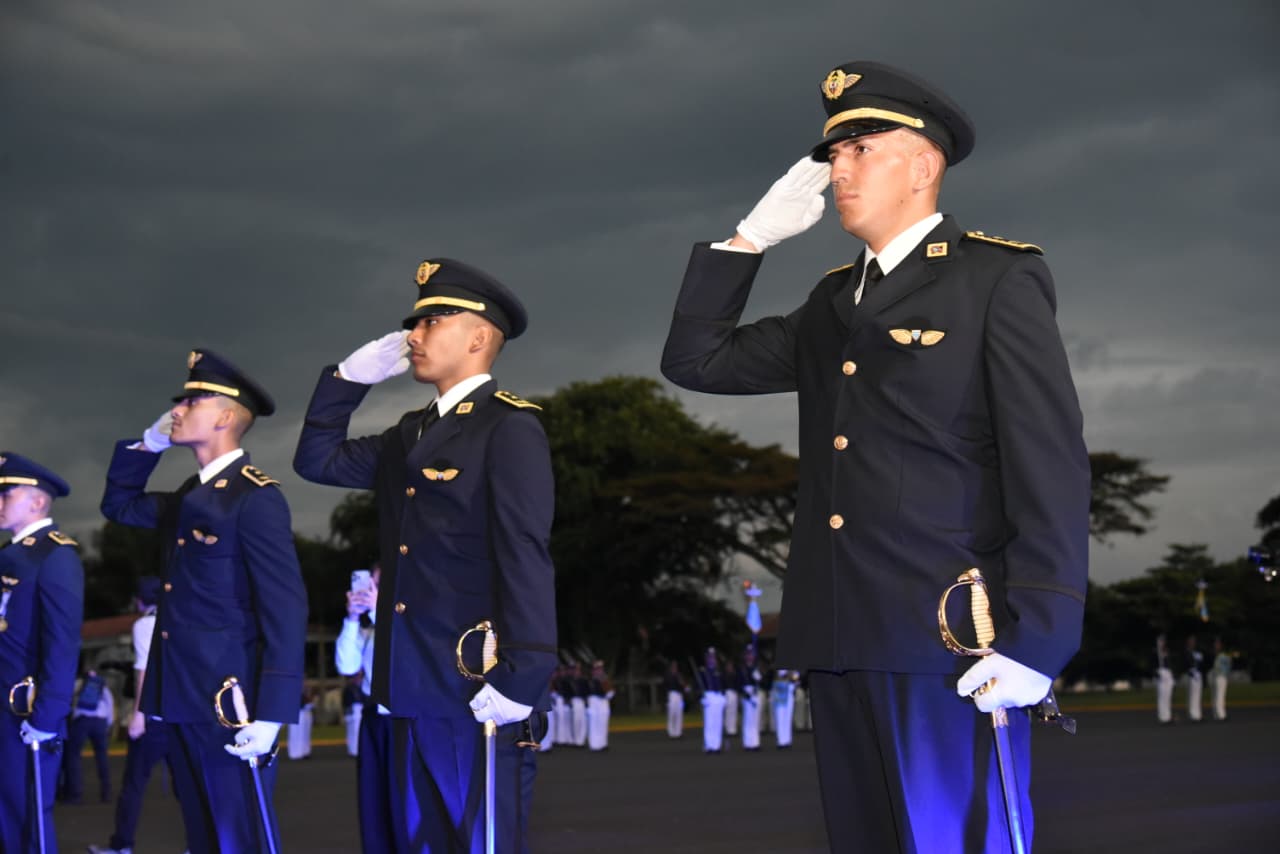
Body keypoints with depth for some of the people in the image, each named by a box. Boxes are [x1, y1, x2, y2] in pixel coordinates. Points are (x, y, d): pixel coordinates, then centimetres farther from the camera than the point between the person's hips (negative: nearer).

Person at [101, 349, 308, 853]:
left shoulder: (255, 496, -11)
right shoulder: (190, 496, 15)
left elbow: (285, 607, -17)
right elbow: (119, 504, 32)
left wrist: (270, 713, -22)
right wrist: (149, 442, 16)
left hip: (228, 702, -9)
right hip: (183, 699, 9)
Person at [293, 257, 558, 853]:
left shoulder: (510, 427, -8)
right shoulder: (412, 433, 18)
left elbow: (526, 558, -16)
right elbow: (317, 460, 26)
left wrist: (519, 680, -22)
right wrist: (351, 376, 14)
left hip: (472, 696, -8)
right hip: (403, 693, 8)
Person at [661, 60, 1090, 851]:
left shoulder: (999, 278, -2)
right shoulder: (834, 301, 18)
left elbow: (1051, 467, -9)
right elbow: (696, 360, 17)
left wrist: (1036, 639, -17)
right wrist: (751, 237, 10)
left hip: (950, 642, -6)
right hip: (841, 641, 7)